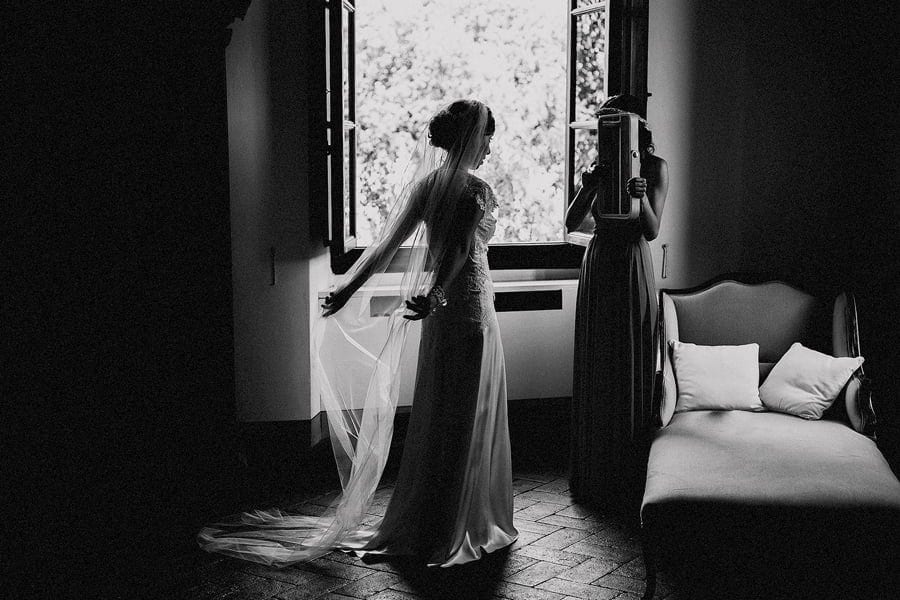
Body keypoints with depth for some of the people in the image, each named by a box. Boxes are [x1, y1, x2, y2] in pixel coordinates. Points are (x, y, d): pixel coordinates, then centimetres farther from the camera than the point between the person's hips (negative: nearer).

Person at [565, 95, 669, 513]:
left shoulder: (654, 168, -3)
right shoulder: (599, 167, 7)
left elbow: (652, 231, -11)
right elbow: (571, 224, -2)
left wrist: (641, 196, -28)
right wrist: (588, 189, -19)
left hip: (632, 269, -4)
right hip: (597, 267, 4)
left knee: (629, 375, 1)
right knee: (594, 375, 9)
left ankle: (628, 483, 12)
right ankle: (593, 478, 21)